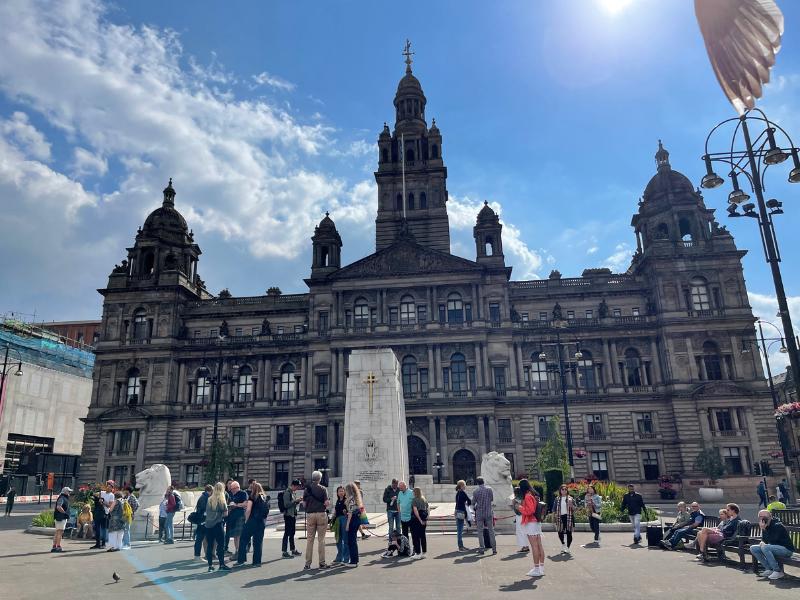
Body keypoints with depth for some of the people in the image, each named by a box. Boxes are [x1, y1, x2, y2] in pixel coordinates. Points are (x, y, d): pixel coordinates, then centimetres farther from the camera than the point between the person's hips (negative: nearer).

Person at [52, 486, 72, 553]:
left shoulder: (65, 498, 19)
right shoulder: (62, 498, -13)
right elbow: (58, 507, -27)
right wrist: (65, 513, -18)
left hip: (63, 518, 11)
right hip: (61, 517, -11)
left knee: (57, 532, 12)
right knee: (60, 532, -10)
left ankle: (54, 547, 16)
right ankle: (58, 547, -10)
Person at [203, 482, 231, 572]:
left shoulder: (209, 500, 7)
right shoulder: (221, 500, -7)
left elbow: (207, 512, 13)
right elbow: (225, 513, -7)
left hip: (208, 525, 5)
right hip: (217, 524, -5)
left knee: (209, 546, 8)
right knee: (221, 545, 2)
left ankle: (210, 566, 12)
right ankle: (222, 564, 3)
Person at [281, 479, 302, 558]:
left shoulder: (292, 492, 15)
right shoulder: (287, 492, -15)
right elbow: (286, 505, -22)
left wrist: (297, 501, 6)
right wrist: (295, 501, -20)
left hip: (292, 515, 10)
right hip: (288, 515, -10)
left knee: (292, 533, 17)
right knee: (287, 533, -6)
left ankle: (293, 550, 26)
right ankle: (285, 552, -2)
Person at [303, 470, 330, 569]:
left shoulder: (307, 489, 3)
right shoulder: (323, 489, -5)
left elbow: (304, 504, 3)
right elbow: (326, 503, -10)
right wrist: (329, 503, 12)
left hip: (310, 514, 2)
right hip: (321, 514, -2)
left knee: (310, 540, 7)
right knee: (321, 540, 3)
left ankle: (308, 563, 8)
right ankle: (322, 563, 4)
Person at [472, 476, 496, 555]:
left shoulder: (476, 491, -9)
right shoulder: (489, 489, -4)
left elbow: (473, 503, 1)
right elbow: (492, 500, 10)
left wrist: (474, 507, 22)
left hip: (479, 513, -2)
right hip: (489, 512, 2)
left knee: (480, 531, 7)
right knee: (491, 531, 9)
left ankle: (482, 549, 5)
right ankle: (494, 549, 9)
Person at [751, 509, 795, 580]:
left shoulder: (777, 526, -21)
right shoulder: (766, 526, 4)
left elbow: (771, 540, -28)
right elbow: (764, 539, 14)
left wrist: (763, 529, -30)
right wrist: (762, 542, -8)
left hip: (787, 549, -9)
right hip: (775, 548, 9)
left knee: (765, 547, -32)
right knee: (753, 548, -2)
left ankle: (778, 571, -20)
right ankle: (769, 569, -2)